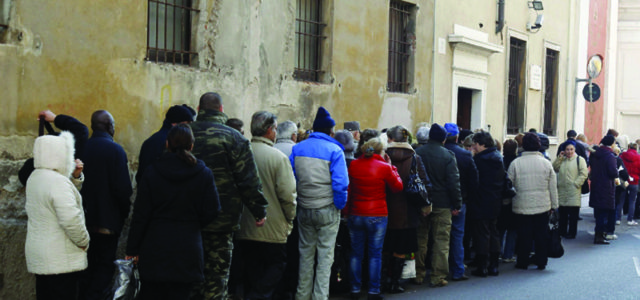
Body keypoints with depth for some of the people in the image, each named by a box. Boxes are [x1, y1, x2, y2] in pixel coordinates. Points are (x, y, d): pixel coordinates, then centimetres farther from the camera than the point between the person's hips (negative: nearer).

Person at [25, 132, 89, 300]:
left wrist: (73, 176, 11)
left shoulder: (34, 177, 11)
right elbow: (71, 220, -25)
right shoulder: (58, 182, -19)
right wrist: (84, 242, -9)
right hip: (60, 260, -9)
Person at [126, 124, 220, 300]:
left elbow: (140, 215, -3)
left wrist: (132, 249, 2)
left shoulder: (152, 172, -3)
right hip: (188, 249, 0)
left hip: (154, 247, 0)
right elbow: (212, 211, -1)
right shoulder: (204, 174, -3)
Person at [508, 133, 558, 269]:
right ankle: (541, 261, 16)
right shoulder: (546, 163, -1)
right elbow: (553, 187, 3)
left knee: (524, 234, 6)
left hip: (522, 206, -1)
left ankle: (523, 262, 12)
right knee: (541, 234, 10)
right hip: (543, 206, 1)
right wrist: (554, 205, 11)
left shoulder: (516, 163, -7)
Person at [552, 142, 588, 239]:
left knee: (573, 214, -2)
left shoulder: (580, 160, -4)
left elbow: (584, 174, -10)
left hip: (573, 192, -6)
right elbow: (555, 168, 5)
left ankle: (572, 232, 5)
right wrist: (559, 158, -1)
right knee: (562, 213, 13)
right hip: (562, 191, 6)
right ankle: (562, 231, 23)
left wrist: (576, 184, -16)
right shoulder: (562, 160, 15)